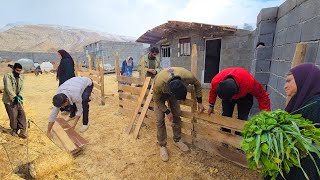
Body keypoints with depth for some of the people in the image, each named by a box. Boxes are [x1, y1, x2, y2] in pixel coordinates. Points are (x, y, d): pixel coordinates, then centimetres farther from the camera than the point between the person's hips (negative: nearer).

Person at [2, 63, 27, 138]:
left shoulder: (21, 77, 9)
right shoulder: (8, 76, -9)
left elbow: (22, 88, 3)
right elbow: (8, 88, -19)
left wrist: (20, 96, -14)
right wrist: (15, 97, -26)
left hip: (18, 100, 5)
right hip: (9, 100, -5)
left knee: (22, 114, 0)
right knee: (13, 116, 0)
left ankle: (22, 131, 6)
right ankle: (14, 130, 20)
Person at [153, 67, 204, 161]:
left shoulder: (188, 76, -37)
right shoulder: (159, 83, -44)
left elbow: (197, 84, -11)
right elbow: (156, 99, -22)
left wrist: (199, 102, -8)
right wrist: (167, 112, -17)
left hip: (172, 90, 3)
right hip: (160, 94, -2)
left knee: (177, 116, 5)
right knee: (160, 119, -7)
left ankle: (177, 140, 25)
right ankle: (162, 146, 11)